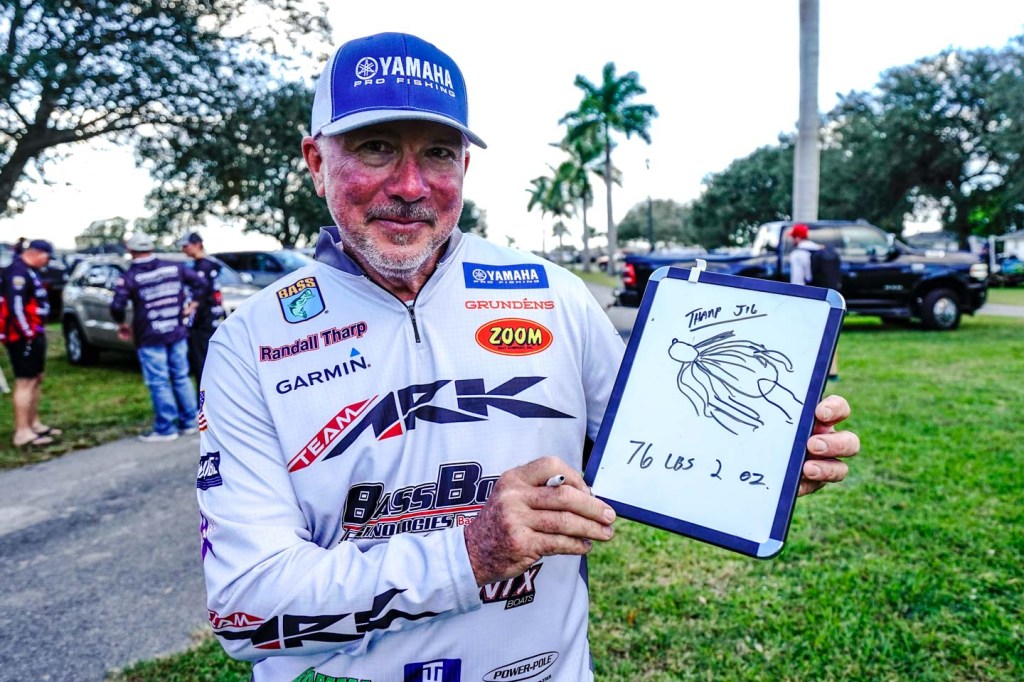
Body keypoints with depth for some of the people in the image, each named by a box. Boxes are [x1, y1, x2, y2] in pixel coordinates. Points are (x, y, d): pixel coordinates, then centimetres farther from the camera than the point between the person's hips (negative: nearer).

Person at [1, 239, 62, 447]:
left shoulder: (29, 271, 16)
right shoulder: (18, 272, -17)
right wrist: (27, 334, -20)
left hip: (34, 334, 11)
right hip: (23, 336, -10)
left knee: (37, 379, 16)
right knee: (25, 382, -8)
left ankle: (34, 424, 26)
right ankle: (22, 433, -4)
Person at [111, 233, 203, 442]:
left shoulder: (130, 277, -8)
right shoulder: (174, 268, 3)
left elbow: (117, 306, -17)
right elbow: (199, 282, 5)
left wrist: (122, 325, 0)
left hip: (150, 338, -4)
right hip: (177, 333, 5)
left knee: (159, 382, 1)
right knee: (181, 377, 13)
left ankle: (165, 428, 5)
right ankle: (189, 422, 20)